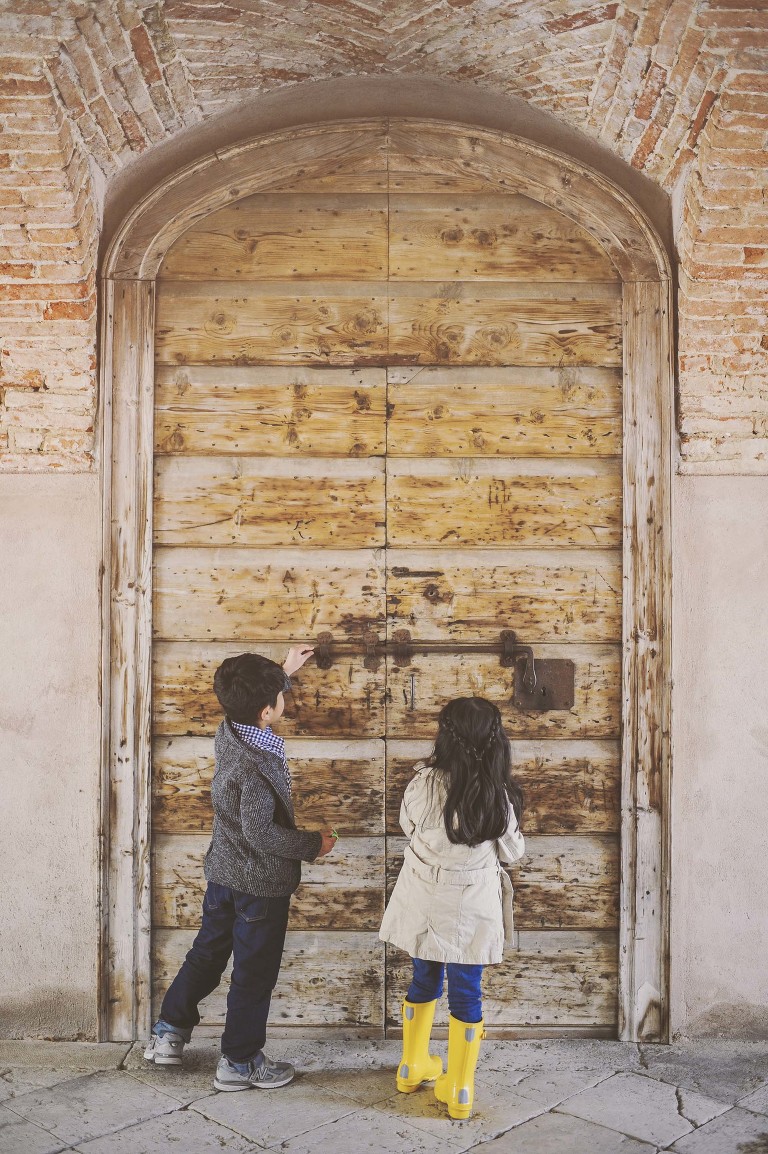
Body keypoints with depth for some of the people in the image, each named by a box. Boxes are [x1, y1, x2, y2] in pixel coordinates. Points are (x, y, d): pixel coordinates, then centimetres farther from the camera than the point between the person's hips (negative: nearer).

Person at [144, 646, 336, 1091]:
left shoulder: (228, 731, -5)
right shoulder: (257, 764, -29)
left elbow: (250, 704, 20)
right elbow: (261, 832, -27)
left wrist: (284, 671, 26)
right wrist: (312, 845, -15)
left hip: (223, 871, 8)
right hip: (262, 882, -8)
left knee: (207, 953, 23)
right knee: (254, 972, 8)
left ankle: (169, 1033, 35)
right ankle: (240, 1062, 22)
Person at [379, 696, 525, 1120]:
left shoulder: (423, 783, -19)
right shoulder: (498, 795, -18)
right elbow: (512, 852, -2)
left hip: (425, 904, 1)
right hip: (472, 907, -1)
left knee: (424, 980, 21)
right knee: (467, 993, 11)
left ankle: (413, 1066, 38)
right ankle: (460, 1090, 21)